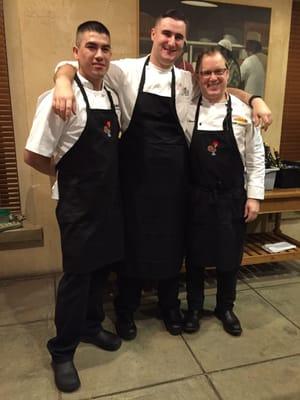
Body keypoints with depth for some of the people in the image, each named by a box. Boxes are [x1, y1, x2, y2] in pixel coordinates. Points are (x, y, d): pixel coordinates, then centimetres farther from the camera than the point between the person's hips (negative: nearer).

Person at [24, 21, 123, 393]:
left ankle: (90, 326, 42)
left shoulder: (110, 96, 8)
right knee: (77, 275, 4)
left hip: (109, 199, 7)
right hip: (78, 203, -7)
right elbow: (34, 156, -16)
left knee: (102, 267, 18)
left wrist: (106, 179, 7)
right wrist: (68, 175, -3)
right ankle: (62, 352, 27)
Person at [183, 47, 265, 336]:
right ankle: (194, 307, 33)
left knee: (230, 256, 12)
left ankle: (225, 308, 35)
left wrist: (254, 196, -2)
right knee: (195, 255, 11)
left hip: (232, 198, 0)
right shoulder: (187, 110, -1)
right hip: (197, 197, 0)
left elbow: (255, 158, 1)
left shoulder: (243, 111, -2)